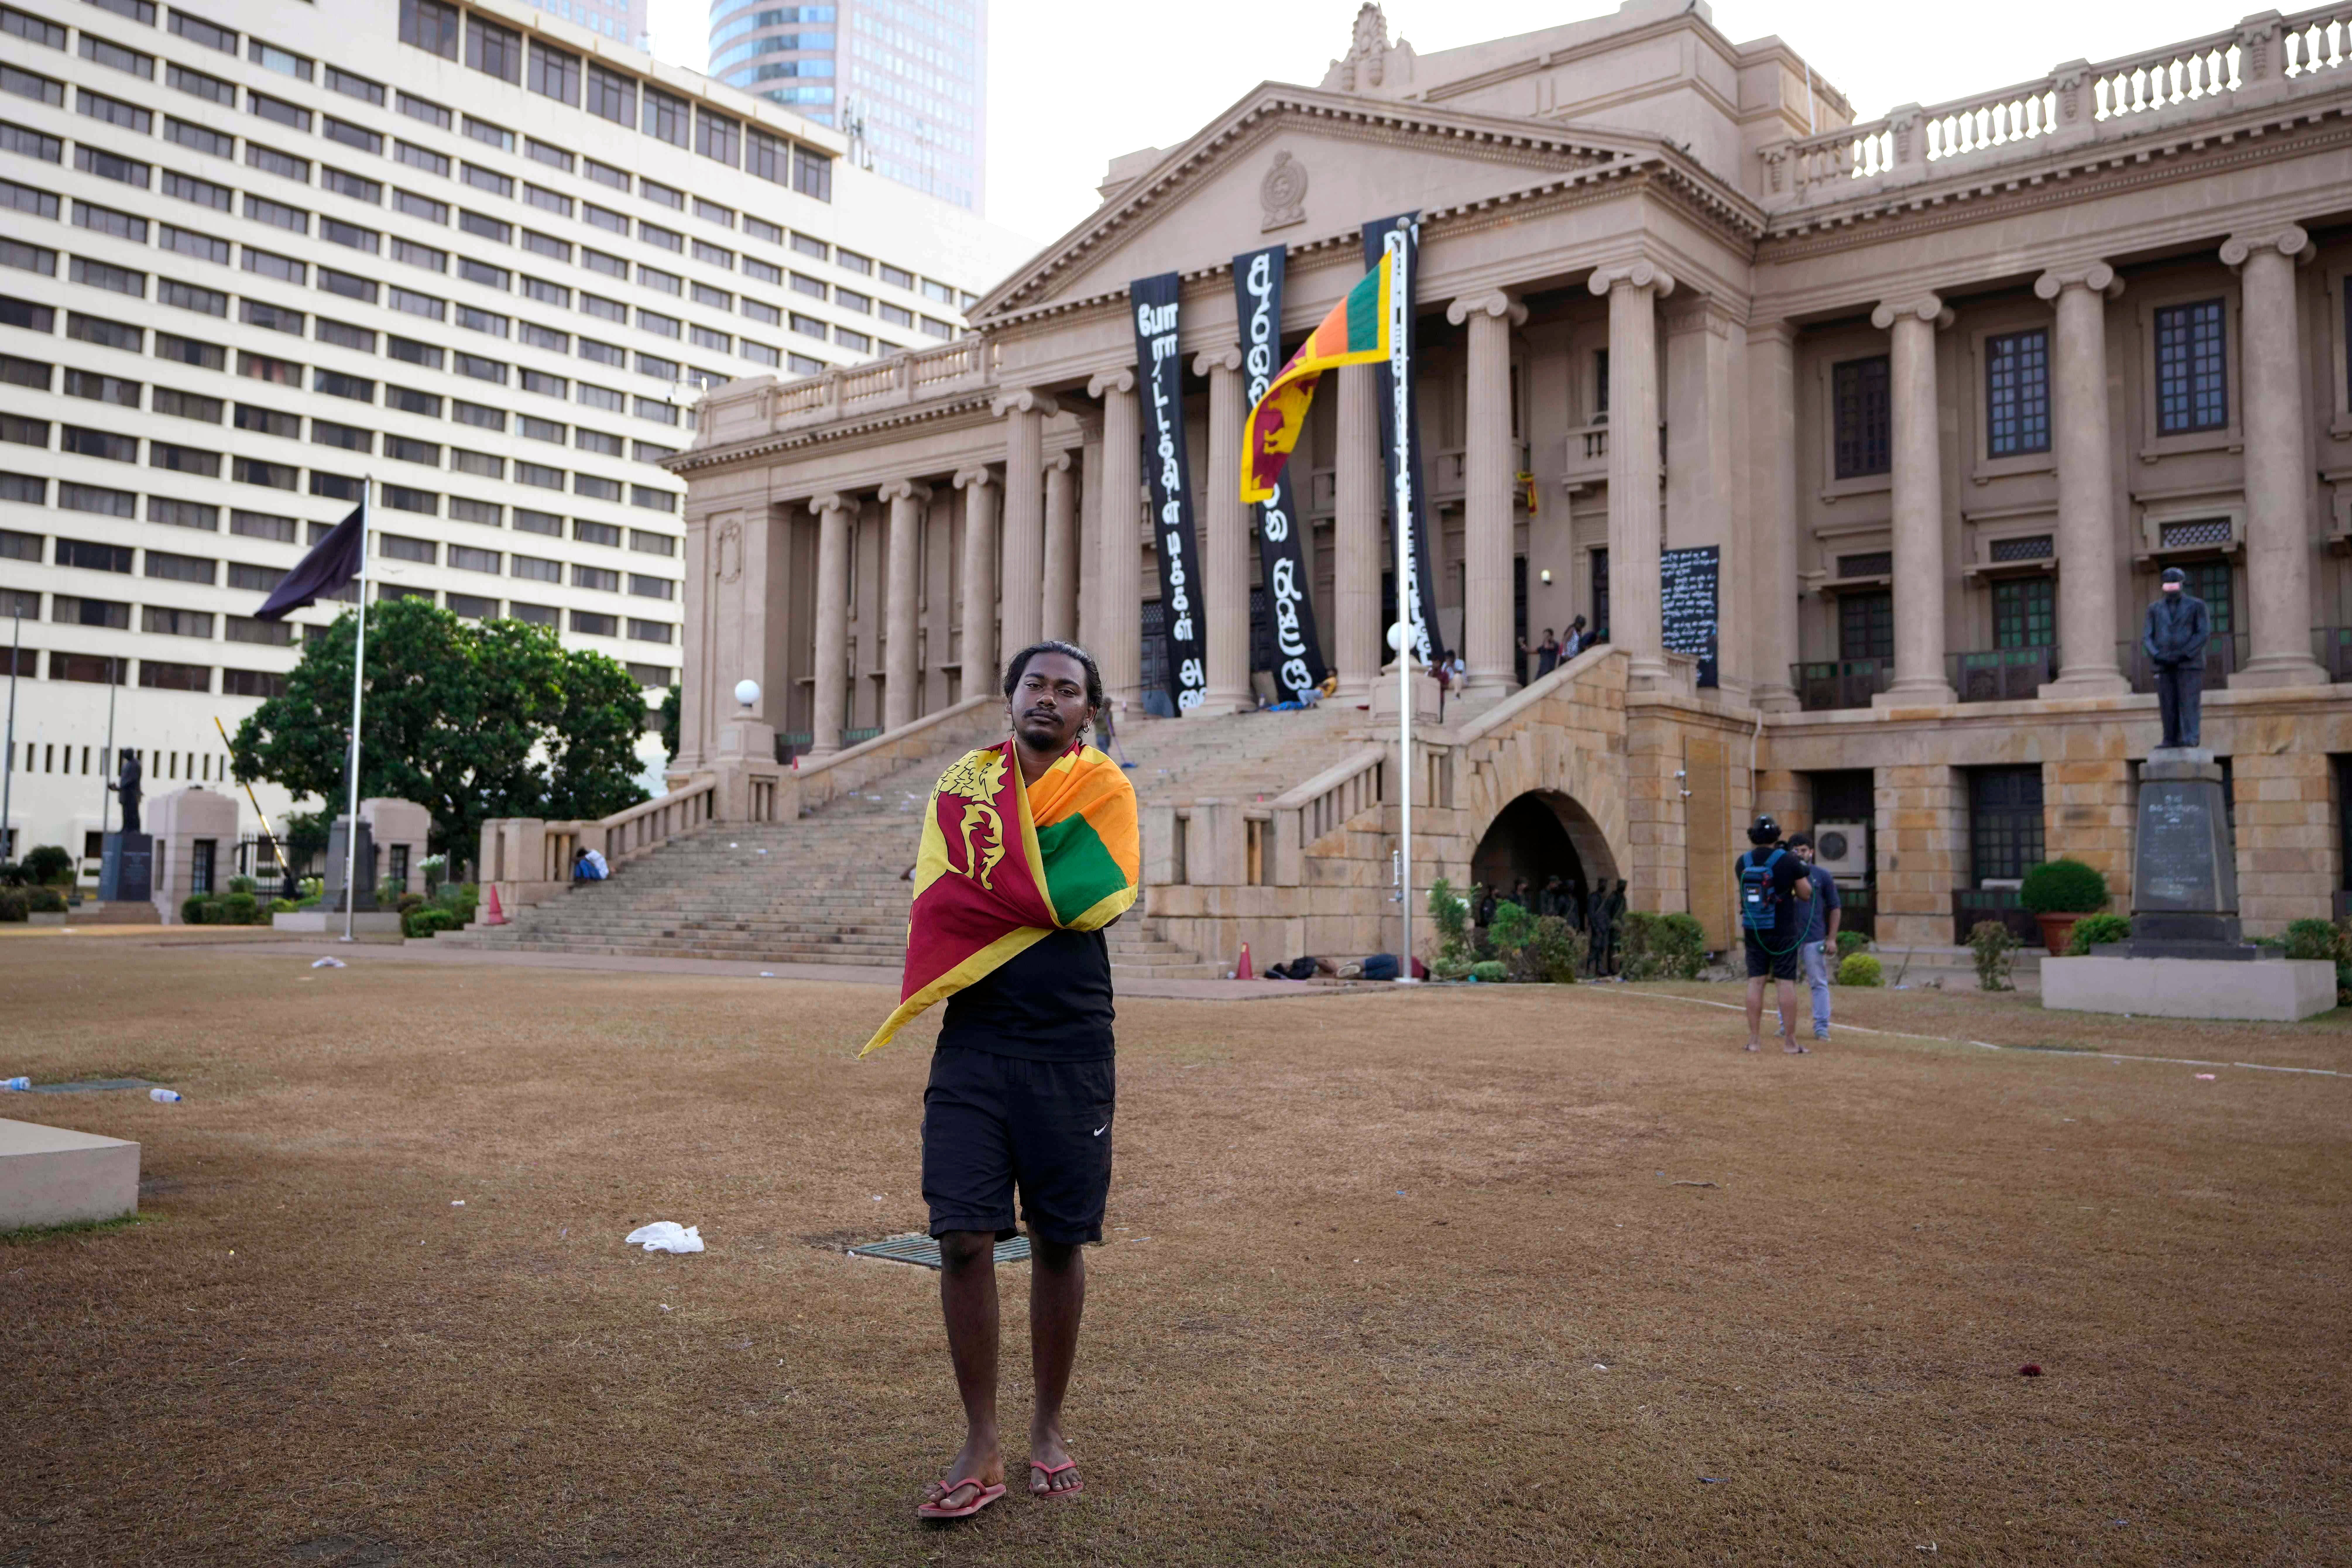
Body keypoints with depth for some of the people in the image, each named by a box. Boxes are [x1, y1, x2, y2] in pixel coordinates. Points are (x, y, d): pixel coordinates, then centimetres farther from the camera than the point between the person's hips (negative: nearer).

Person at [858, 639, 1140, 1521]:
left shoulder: (1103, 786, 1)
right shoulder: (962, 780, 10)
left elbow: (1088, 900, -14)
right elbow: (936, 897, -2)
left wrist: (979, 893, -6)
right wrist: (1037, 901, -13)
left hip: (1070, 1049, -2)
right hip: (972, 1044, 2)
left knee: (1059, 1242, 7)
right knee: (963, 1238, -3)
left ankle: (1048, 1429, 25)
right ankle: (981, 1447, 11)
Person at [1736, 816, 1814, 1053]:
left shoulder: (1742, 862, 0)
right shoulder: (1789, 861, -9)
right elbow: (1806, 895, -2)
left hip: (1754, 932, 3)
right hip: (1783, 931, -3)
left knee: (1756, 982, 7)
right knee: (1787, 982, 1)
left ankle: (1753, 1039, 7)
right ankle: (1789, 1041, 1)